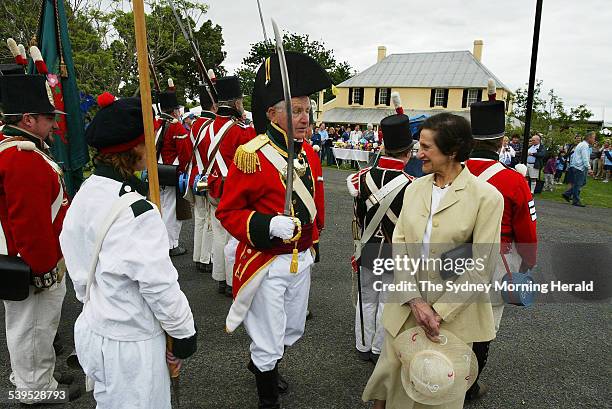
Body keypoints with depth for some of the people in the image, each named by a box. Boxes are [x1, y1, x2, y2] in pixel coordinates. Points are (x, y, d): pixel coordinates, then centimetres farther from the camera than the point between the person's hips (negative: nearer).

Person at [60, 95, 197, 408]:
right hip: (130, 344, -8)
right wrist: (184, 332, -9)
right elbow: (159, 285, -23)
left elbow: (79, 266, 10)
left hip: (92, 328, 8)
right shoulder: (136, 211, -28)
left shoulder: (86, 193, 0)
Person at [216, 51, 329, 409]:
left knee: (293, 331, 24)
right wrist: (268, 225, -29)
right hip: (266, 265, -7)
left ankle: (261, 363, 54)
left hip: (301, 260, 7)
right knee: (268, 343, 8)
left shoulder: (310, 154, 3)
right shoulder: (250, 156, -17)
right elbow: (228, 212, -13)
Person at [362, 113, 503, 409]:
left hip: (453, 310, -3)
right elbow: (399, 246, -2)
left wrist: (439, 312, -15)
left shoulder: (487, 196, -12)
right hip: (407, 304, 4)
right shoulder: (415, 188, 2)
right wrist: (415, 301, -12)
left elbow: (480, 268, -13)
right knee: (393, 370, 16)